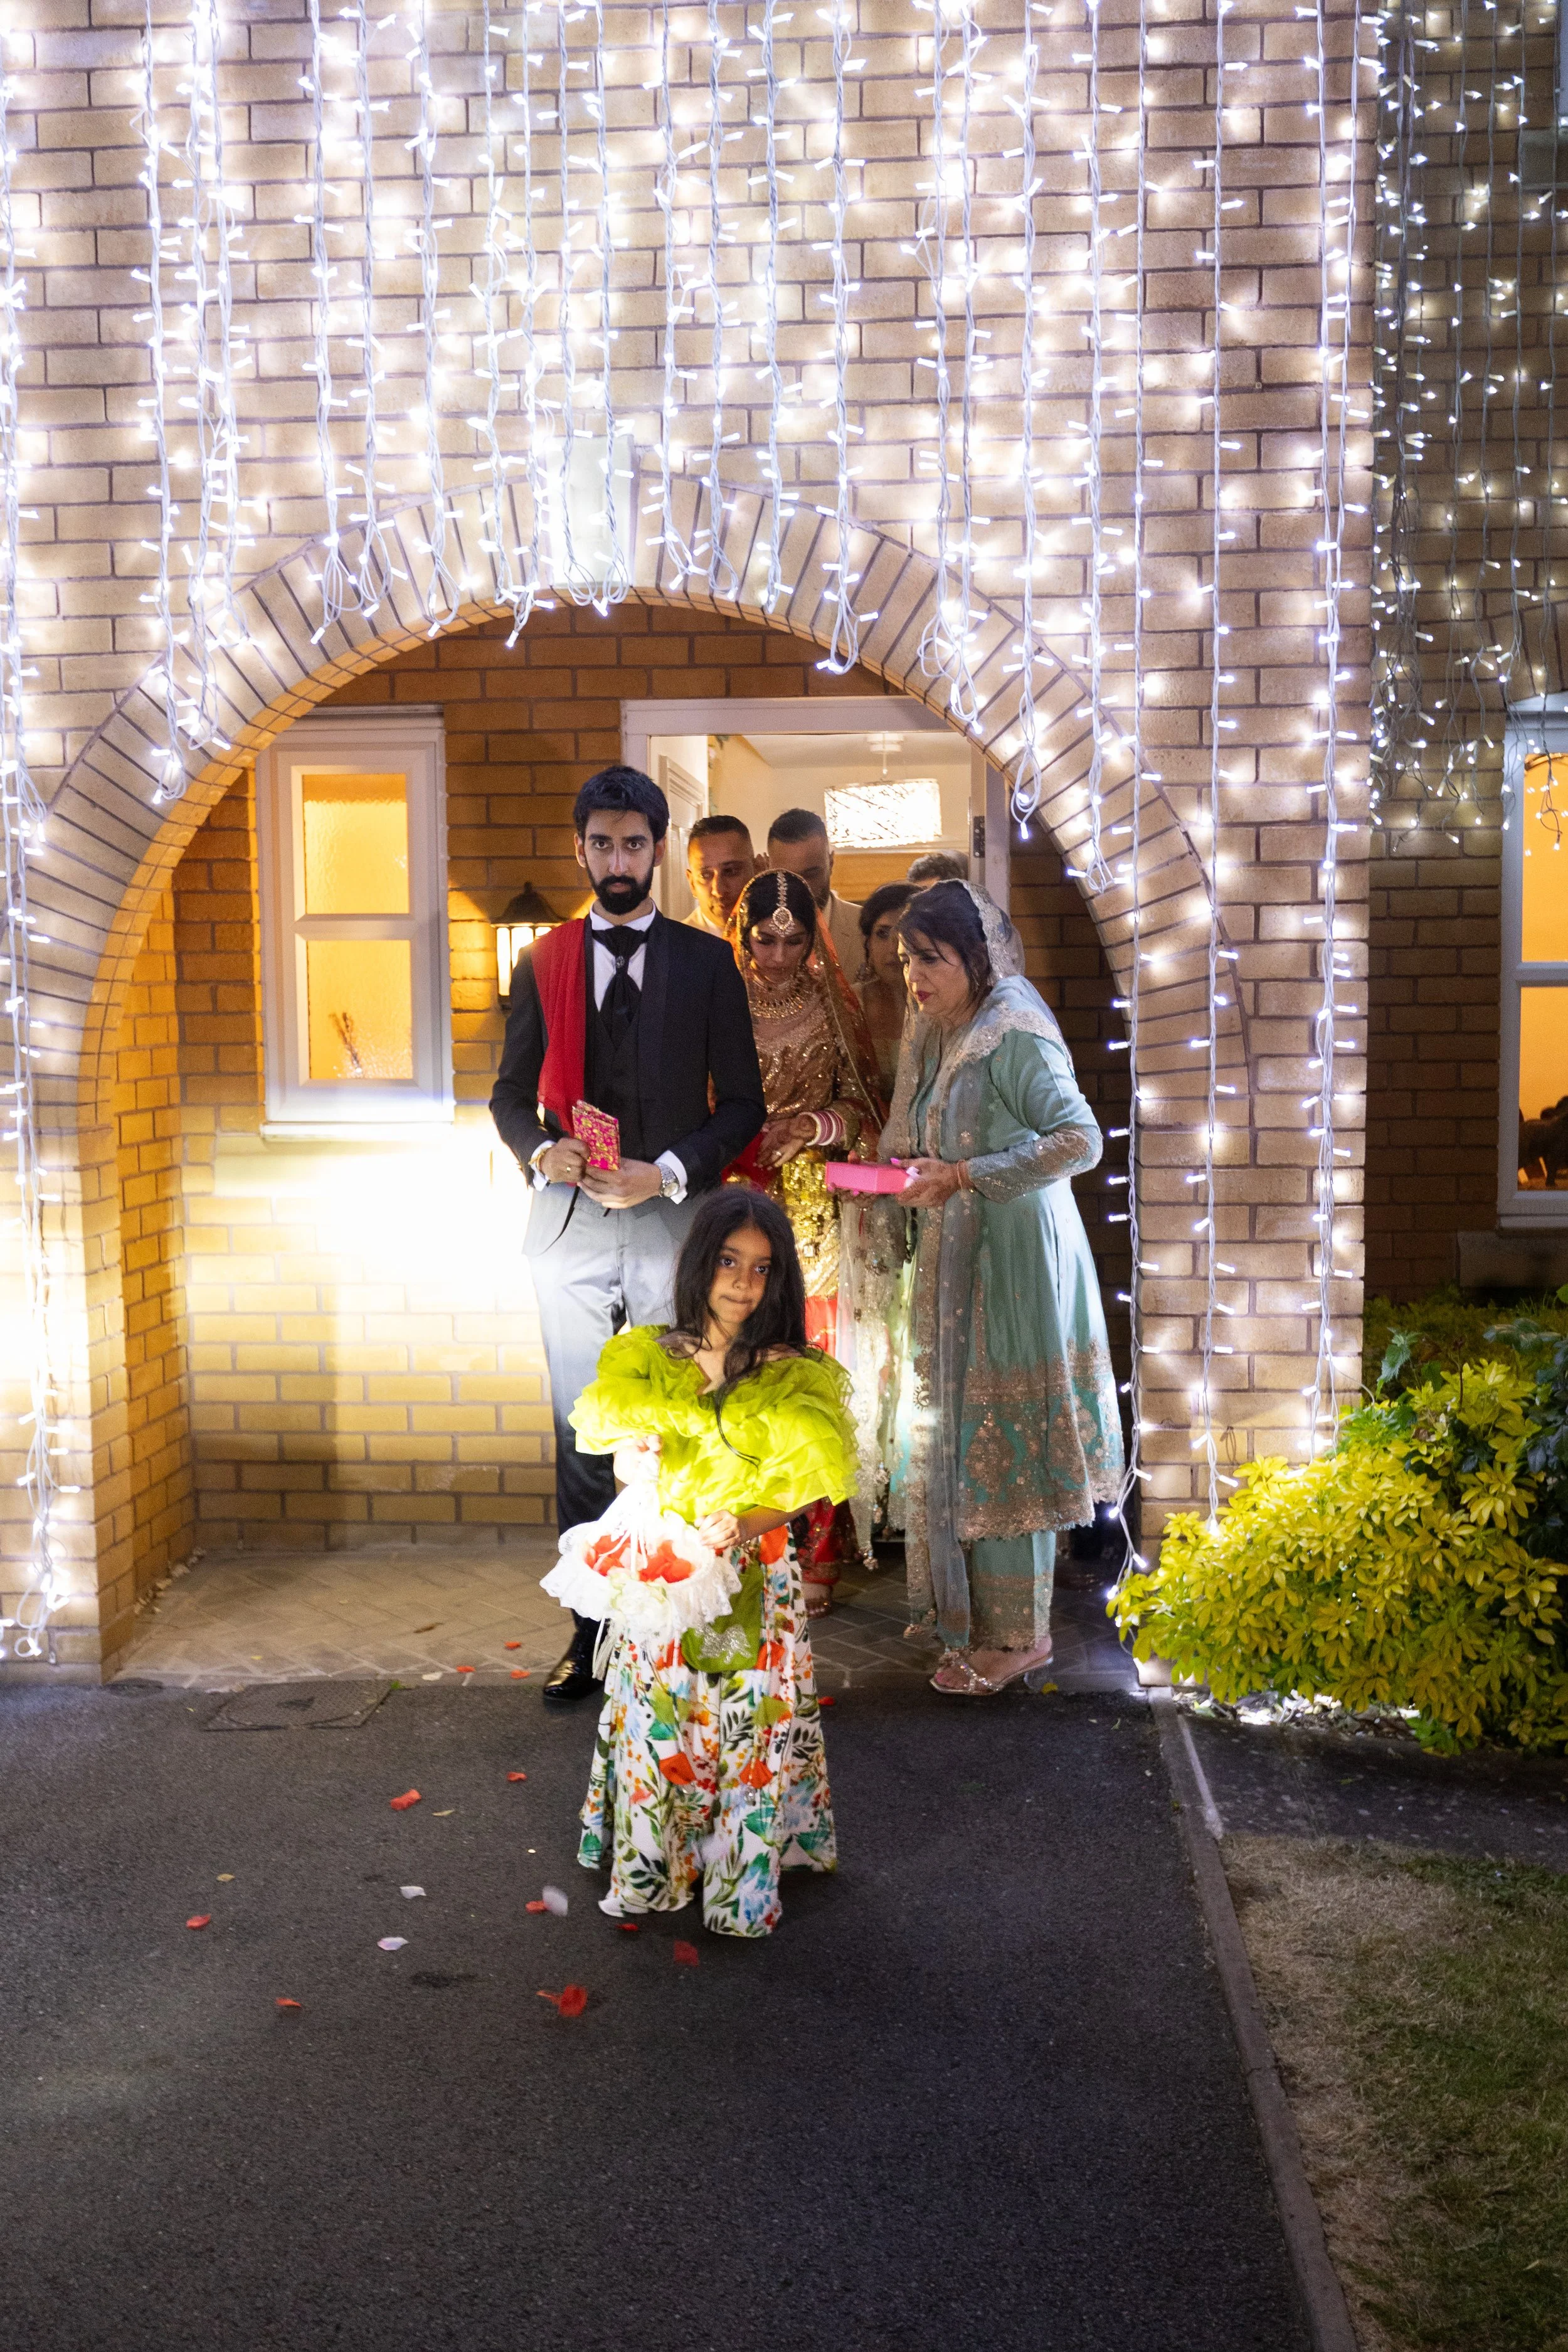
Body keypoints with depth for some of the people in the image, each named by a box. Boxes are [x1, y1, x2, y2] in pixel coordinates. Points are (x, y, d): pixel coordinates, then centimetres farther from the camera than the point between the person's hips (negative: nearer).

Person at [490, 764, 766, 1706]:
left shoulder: (708, 963, 5)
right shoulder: (543, 963, 10)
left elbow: (743, 1104, 3)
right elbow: (511, 1095, 13)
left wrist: (669, 1171, -12)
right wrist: (543, 1150, -8)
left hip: (672, 1218, -1)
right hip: (571, 1222, 2)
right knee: (582, 1433, 4)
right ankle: (592, 1627, 13)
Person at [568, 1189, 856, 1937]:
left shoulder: (793, 1377, -2)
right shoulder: (646, 1360, 4)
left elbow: (796, 1488, -6)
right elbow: (624, 1459, 8)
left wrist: (740, 1524, -21)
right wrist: (638, 1458, -15)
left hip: (752, 1578, -1)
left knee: (749, 1724, -1)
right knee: (658, 1716, 4)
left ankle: (743, 1882, 12)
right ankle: (652, 1868, 18)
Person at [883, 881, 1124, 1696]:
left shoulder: (1013, 1034, -14)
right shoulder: (939, 1038, 13)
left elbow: (1078, 1139, -20)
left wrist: (960, 1177, -21)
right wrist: (911, 1167, 2)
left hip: (1014, 1257, -8)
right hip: (954, 1261, 8)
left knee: (1001, 1440, -2)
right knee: (959, 1436, 11)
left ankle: (1017, 1634, 9)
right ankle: (970, 1615, 22)